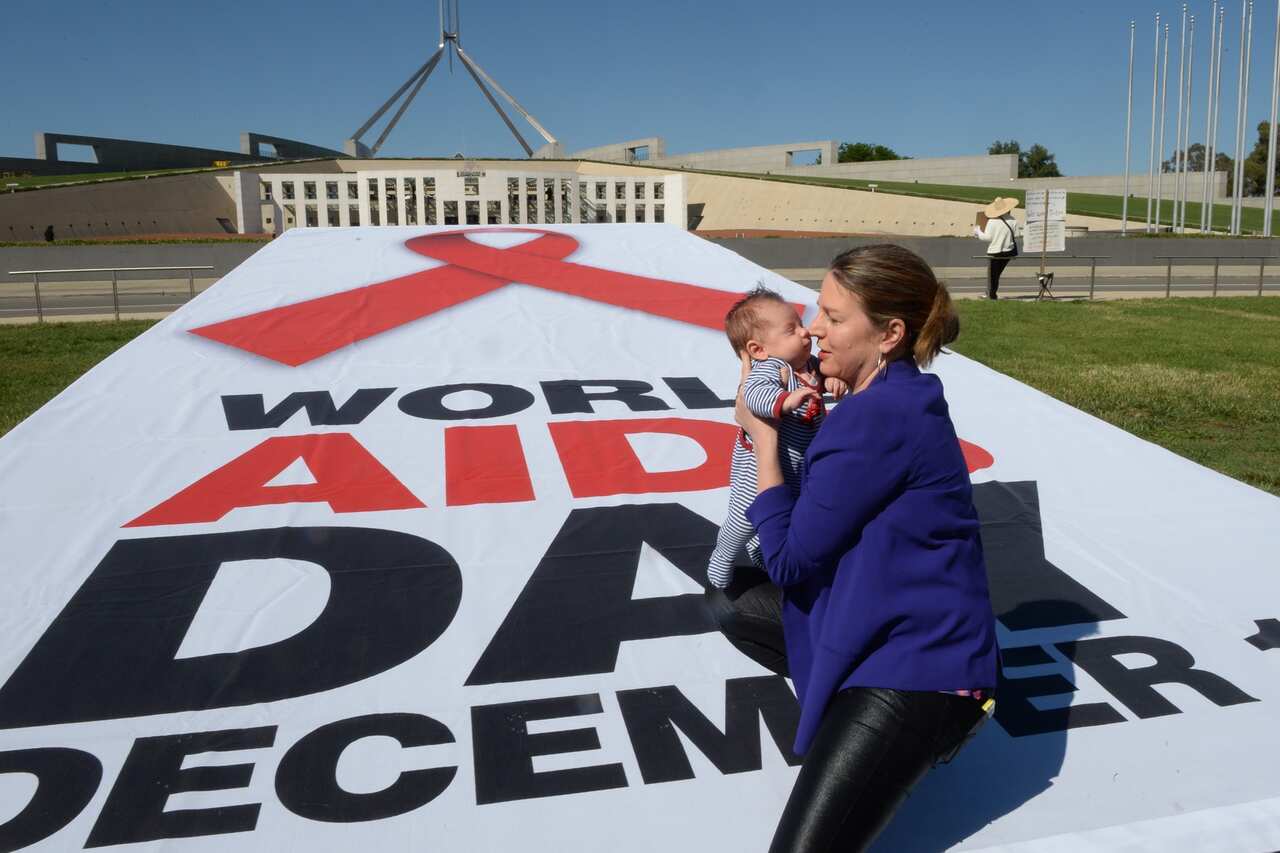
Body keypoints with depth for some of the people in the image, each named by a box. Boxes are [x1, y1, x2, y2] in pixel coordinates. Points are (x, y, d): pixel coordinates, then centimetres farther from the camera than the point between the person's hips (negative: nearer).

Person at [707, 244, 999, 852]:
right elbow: (829, 516, 12)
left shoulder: (879, 417, -23)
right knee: (727, 602, 17)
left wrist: (763, 437, -7)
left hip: (918, 665, -10)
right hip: (885, 626, 10)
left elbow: (788, 561, -16)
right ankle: (847, 700, 13)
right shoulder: (894, 397, 8)